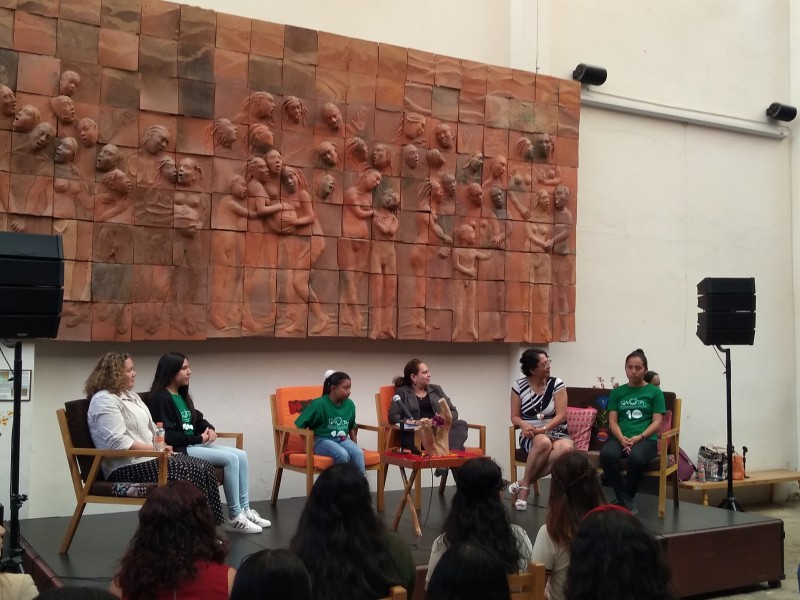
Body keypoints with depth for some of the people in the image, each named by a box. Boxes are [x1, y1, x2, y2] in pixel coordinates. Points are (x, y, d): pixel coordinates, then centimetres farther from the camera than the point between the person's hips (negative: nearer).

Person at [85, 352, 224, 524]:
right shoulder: (104, 400, -11)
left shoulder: (132, 396, 20)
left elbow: (150, 428, 21)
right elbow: (117, 442, -21)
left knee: (205, 467, -9)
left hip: (149, 457, 10)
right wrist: (154, 449, -18)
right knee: (193, 473, -22)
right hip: (128, 466, -10)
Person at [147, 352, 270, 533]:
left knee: (241, 455, -7)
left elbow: (197, 419, 25)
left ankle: (245, 510, -4)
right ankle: (235, 518, -16)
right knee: (230, 459, -22)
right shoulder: (160, 398, -11)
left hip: (195, 444, 9)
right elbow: (168, 436, -19)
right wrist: (199, 438, -15)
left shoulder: (182, 395, 17)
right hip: (179, 450, -9)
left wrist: (209, 429, 2)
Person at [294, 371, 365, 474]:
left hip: (342, 439, 5)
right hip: (323, 440, -5)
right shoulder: (319, 404, -13)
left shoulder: (349, 404, 4)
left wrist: (354, 444, 14)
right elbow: (300, 425, -8)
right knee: (342, 454, -35)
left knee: (358, 452, -28)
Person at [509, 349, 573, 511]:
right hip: (531, 436, -1)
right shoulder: (519, 386, 1)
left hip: (556, 433, 1)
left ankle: (523, 484, -26)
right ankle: (524, 486, -21)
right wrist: (524, 425, -20)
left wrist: (543, 429, -23)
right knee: (543, 442, -39)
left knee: (566, 448, -37)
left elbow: (561, 415, -7)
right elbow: (515, 417, 3)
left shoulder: (556, 384, -2)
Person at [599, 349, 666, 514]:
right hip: (620, 438, 2)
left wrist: (638, 437, -15)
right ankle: (625, 499, -19)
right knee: (607, 454, -34)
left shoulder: (655, 392, 11)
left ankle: (625, 498, -13)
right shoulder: (617, 392, 17)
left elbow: (657, 423, 2)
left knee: (636, 457, -38)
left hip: (646, 439, -2)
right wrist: (622, 438, -13)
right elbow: (613, 421, 8)